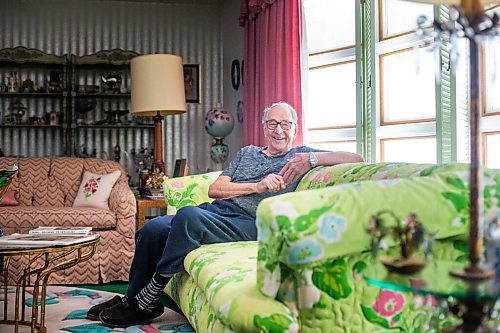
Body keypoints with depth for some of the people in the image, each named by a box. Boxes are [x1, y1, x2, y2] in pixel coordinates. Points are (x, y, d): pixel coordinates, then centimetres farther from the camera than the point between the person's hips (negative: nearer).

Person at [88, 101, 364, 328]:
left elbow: (356, 159, 4)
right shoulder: (247, 153, 26)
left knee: (188, 215, -33)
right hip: (215, 209, 5)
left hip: (250, 223, -5)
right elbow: (215, 189, 12)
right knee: (152, 229, -21)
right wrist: (258, 186, -3)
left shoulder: (301, 155, 15)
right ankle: (133, 298, 0)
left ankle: (144, 303, -19)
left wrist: (312, 159, -9)